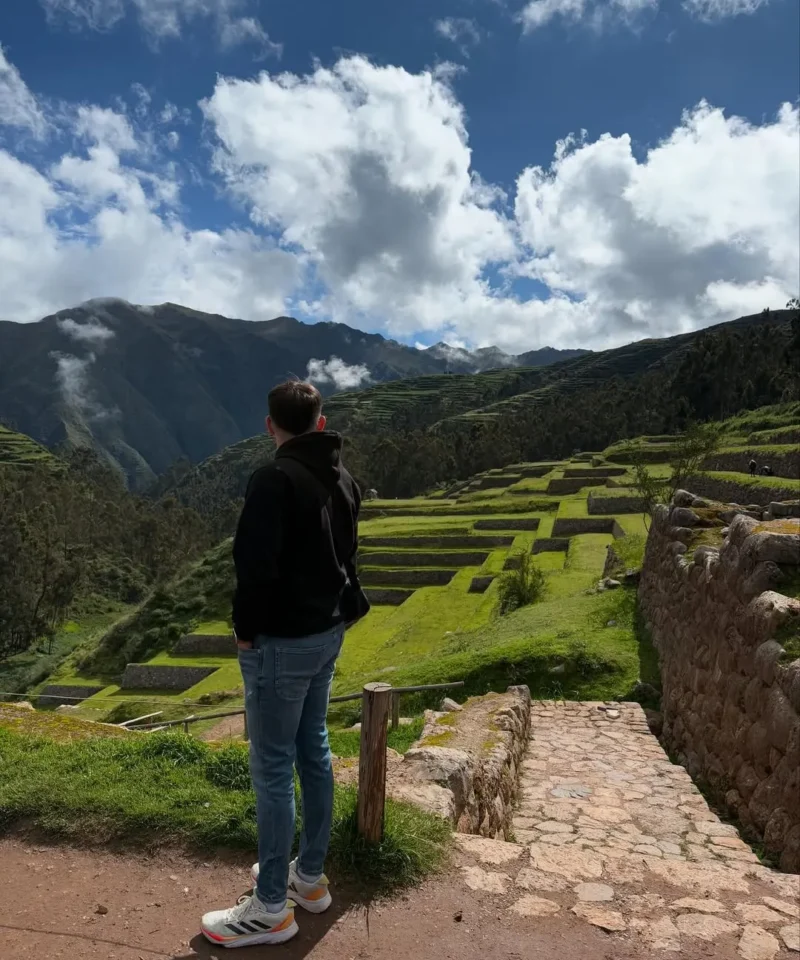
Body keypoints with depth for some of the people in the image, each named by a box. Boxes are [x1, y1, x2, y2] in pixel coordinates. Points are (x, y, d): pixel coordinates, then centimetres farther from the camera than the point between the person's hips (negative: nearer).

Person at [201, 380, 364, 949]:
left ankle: (271, 908, 17)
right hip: (328, 633, 9)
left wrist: (246, 629, -7)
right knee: (314, 753, 18)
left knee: (273, 768, 3)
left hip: (282, 643, -8)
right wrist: (333, 612, 16)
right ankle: (311, 876, 33)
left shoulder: (275, 480, -20)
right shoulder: (343, 480, 7)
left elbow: (257, 565, -22)